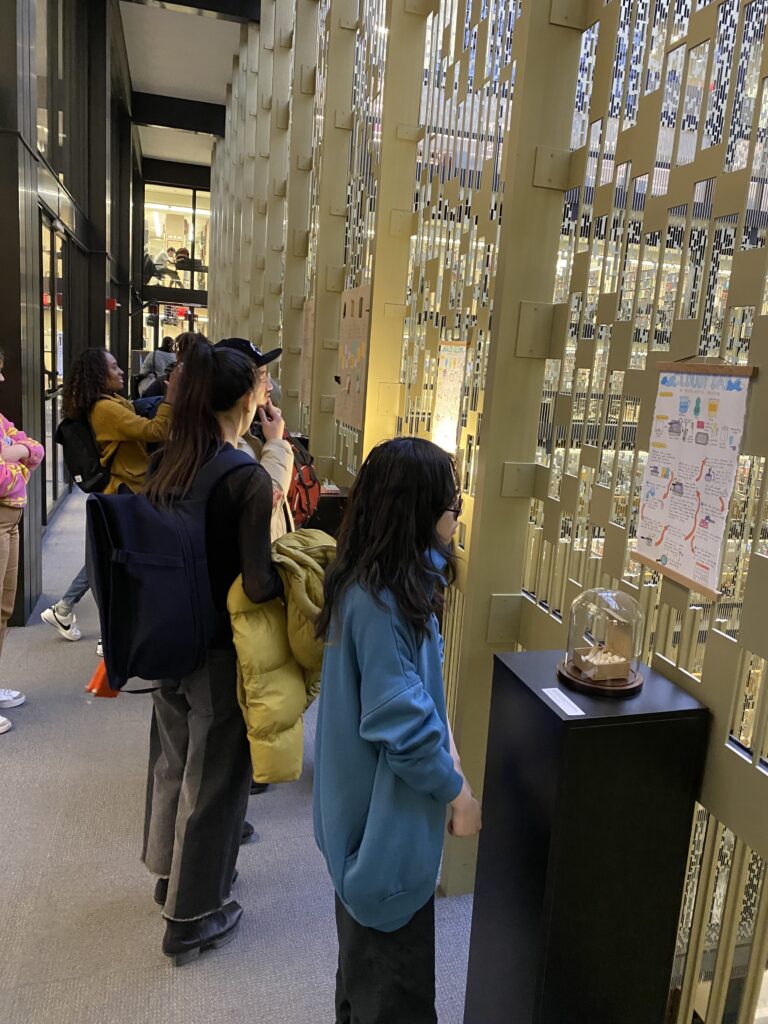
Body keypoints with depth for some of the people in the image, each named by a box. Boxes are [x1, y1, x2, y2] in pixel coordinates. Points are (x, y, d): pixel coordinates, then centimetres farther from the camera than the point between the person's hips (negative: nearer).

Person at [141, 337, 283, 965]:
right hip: (219, 651, -7)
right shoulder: (249, 479, -22)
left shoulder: (164, 465, -2)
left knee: (175, 758, 26)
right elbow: (259, 584, -23)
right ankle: (192, 918, 31)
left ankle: (171, 870, 49)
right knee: (214, 777, 12)